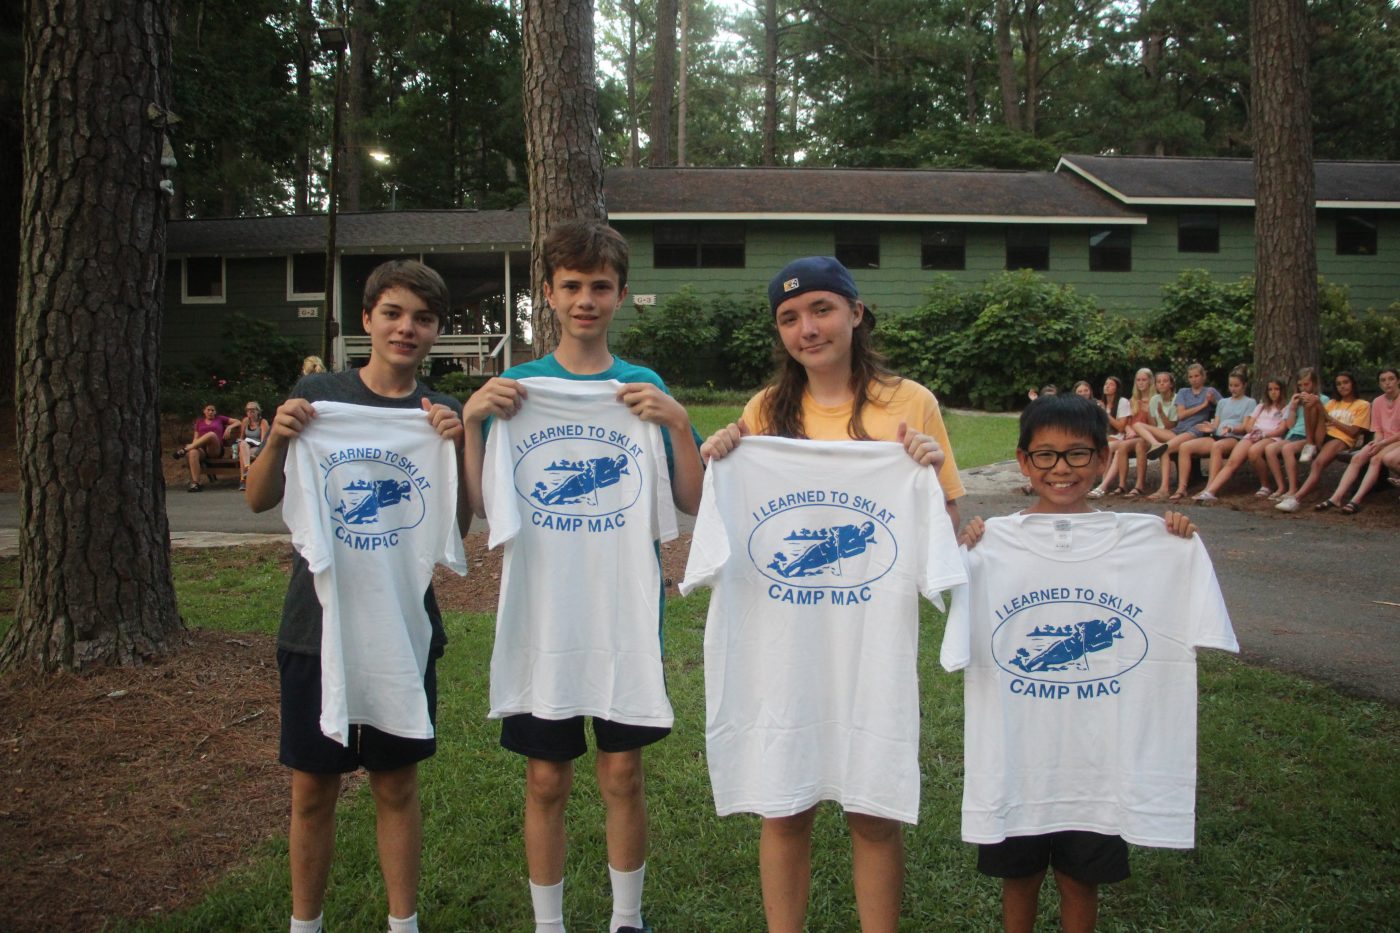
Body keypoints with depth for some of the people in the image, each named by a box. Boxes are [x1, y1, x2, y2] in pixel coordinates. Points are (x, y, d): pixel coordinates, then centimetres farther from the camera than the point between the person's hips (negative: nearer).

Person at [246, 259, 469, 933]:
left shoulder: (444, 415, 2)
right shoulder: (318, 394, -1)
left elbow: (458, 526, -5)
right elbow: (260, 500, 1)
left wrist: (454, 449, -20)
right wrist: (280, 439, -18)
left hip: (404, 625, 1)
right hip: (318, 621, 0)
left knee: (397, 784, 11)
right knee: (313, 787, 9)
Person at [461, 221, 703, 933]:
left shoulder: (645, 388, 3)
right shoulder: (515, 387, 3)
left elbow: (693, 503, -2)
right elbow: (483, 507, 0)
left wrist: (677, 423, -15)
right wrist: (473, 420, -12)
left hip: (625, 608, 0)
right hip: (540, 607, 0)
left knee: (622, 773, 9)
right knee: (546, 779, 9)